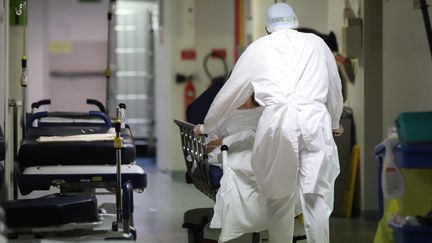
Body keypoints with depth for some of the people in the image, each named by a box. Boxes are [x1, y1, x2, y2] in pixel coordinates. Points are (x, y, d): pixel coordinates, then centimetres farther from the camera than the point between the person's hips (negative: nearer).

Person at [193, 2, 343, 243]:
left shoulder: (258, 48, 20)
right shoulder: (316, 43, 24)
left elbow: (230, 93, 27)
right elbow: (335, 88, 36)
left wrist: (207, 126, 42)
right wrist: (335, 122, 54)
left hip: (278, 122, -1)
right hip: (315, 121, 1)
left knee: (280, 199, 9)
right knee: (316, 197, 4)